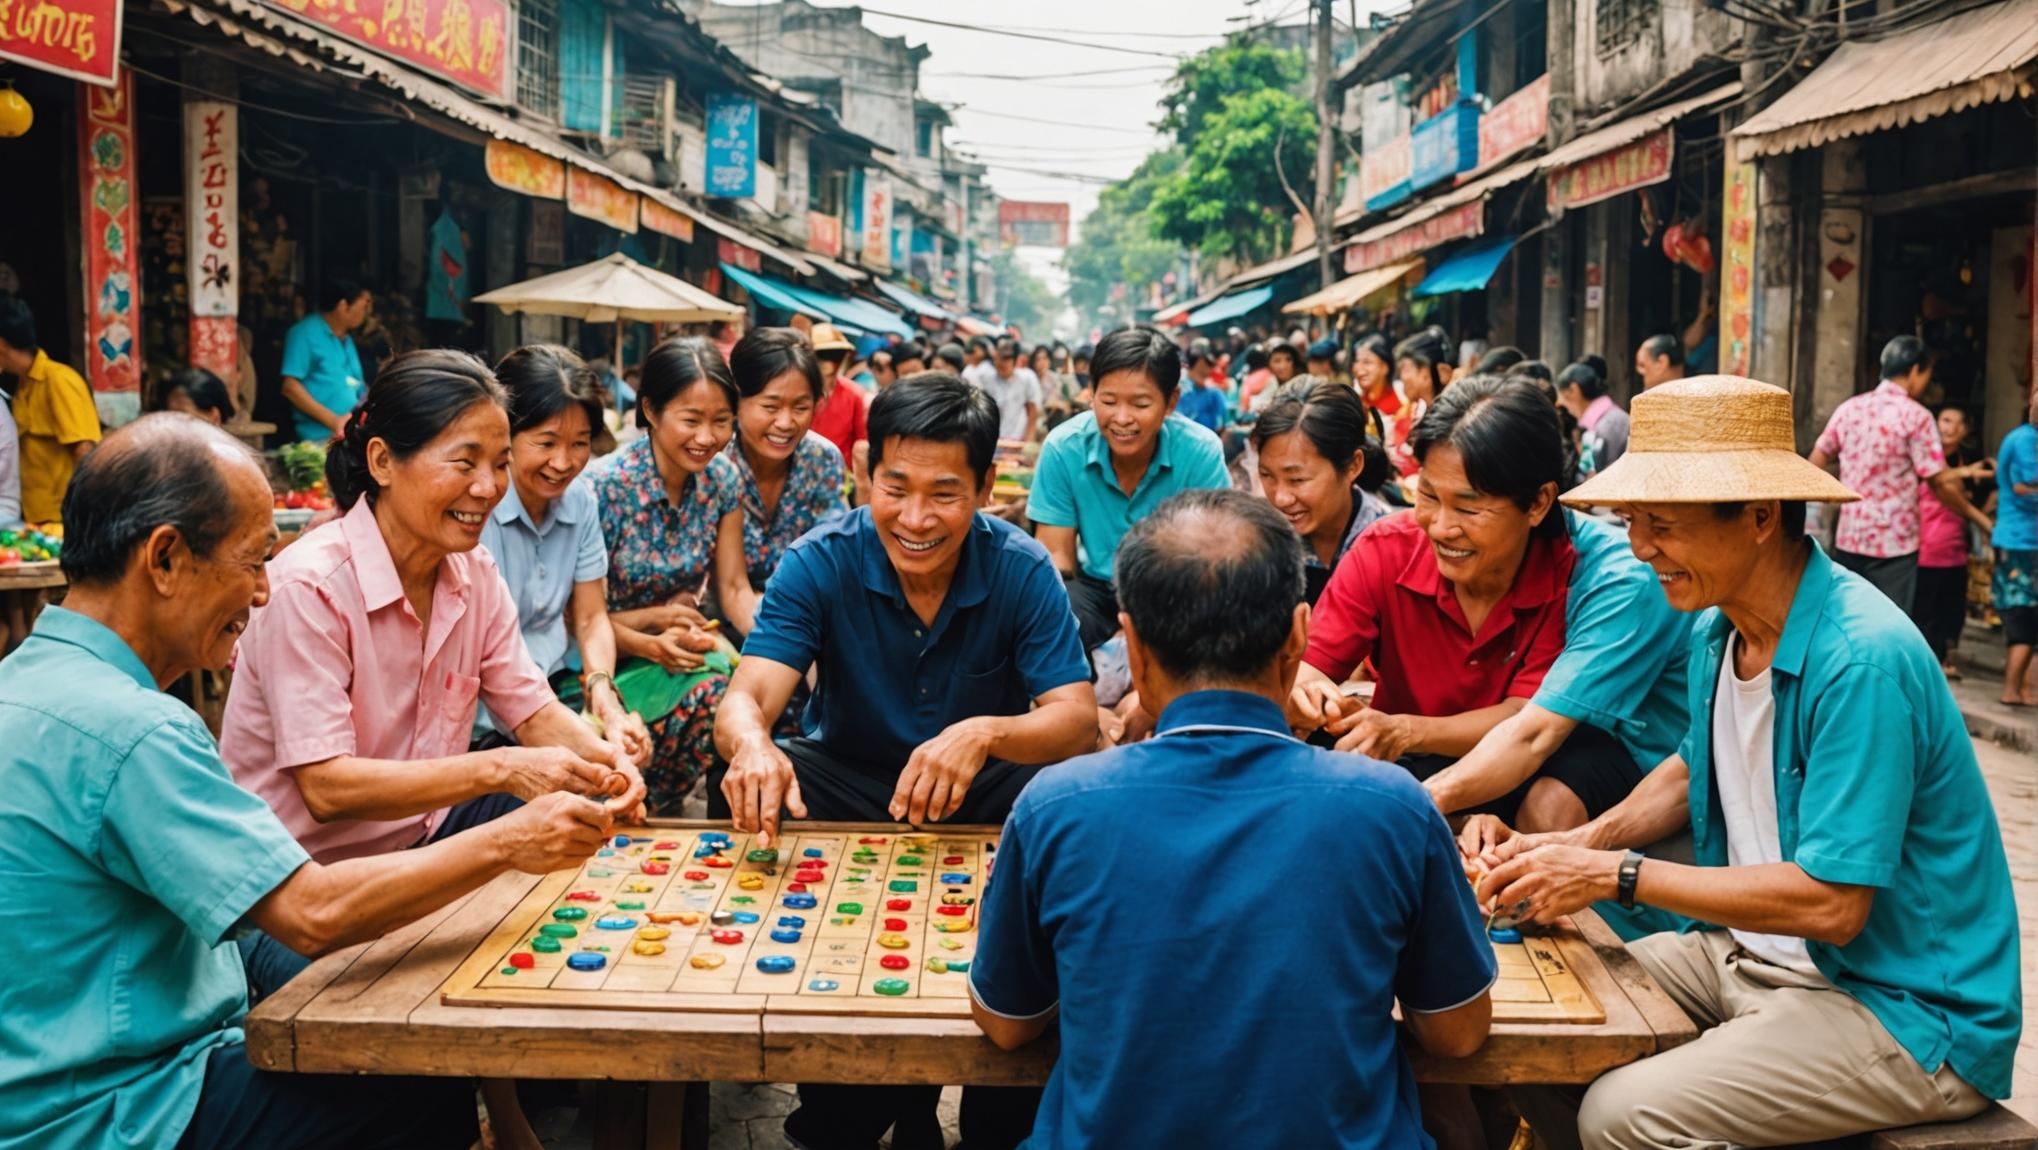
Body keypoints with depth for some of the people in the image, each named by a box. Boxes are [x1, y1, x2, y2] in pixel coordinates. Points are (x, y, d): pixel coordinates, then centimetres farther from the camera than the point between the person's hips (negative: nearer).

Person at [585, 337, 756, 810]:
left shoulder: (722, 479, 0)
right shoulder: (603, 486, -16)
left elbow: (735, 589, 0)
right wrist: (650, 644, -27)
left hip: (686, 646, 6)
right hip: (610, 659, -5)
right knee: (707, 691, -33)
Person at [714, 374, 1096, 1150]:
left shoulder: (1023, 570, -15)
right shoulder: (820, 562, -15)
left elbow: (1076, 717, -24)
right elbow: (749, 695, -26)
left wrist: (984, 734, -46)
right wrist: (752, 744, -52)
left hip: (980, 791, 0)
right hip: (847, 778, 1)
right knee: (737, 795, -28)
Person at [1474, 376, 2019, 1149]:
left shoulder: (1862, 659, -26)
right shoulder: (1716, 628, 2)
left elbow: (1830, 904, -26)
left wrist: (1618, 875, -20)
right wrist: (1586, 843, 1)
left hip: (1907, 1008, -8)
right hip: (1753, 952, 8)